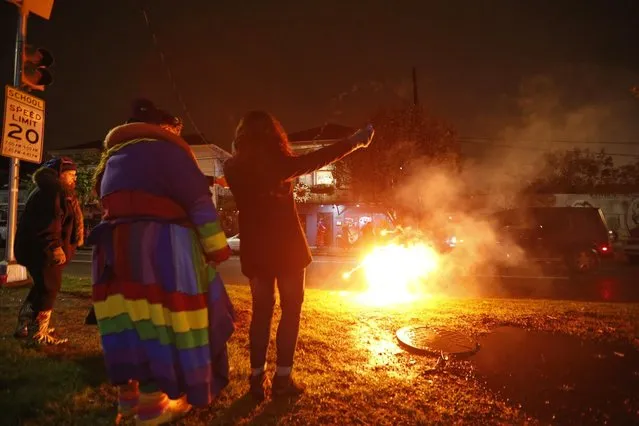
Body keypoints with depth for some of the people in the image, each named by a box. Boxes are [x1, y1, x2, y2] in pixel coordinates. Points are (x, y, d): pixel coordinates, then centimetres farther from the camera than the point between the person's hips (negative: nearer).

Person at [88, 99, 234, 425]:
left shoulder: (113, 152, 24)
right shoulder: (166, 147, -1)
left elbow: (104, 195, 25)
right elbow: (197, 198, -8)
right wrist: (217, 247, -8)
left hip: (113, 244, 8)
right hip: (158, 244, -8)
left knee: (129, 315, 12)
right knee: (159, 316, -3)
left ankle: (129, 394, 21)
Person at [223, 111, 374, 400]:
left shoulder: (234, 169, 0)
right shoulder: (279, 164, -13)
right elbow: (318, 159, -5)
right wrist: (355, 141, 6)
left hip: (255, 250, 4)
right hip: (287, 247, -4)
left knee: (261, 310, 13)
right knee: (290, 309, 7)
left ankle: (257, 378, 14)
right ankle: (282, 378, 7)